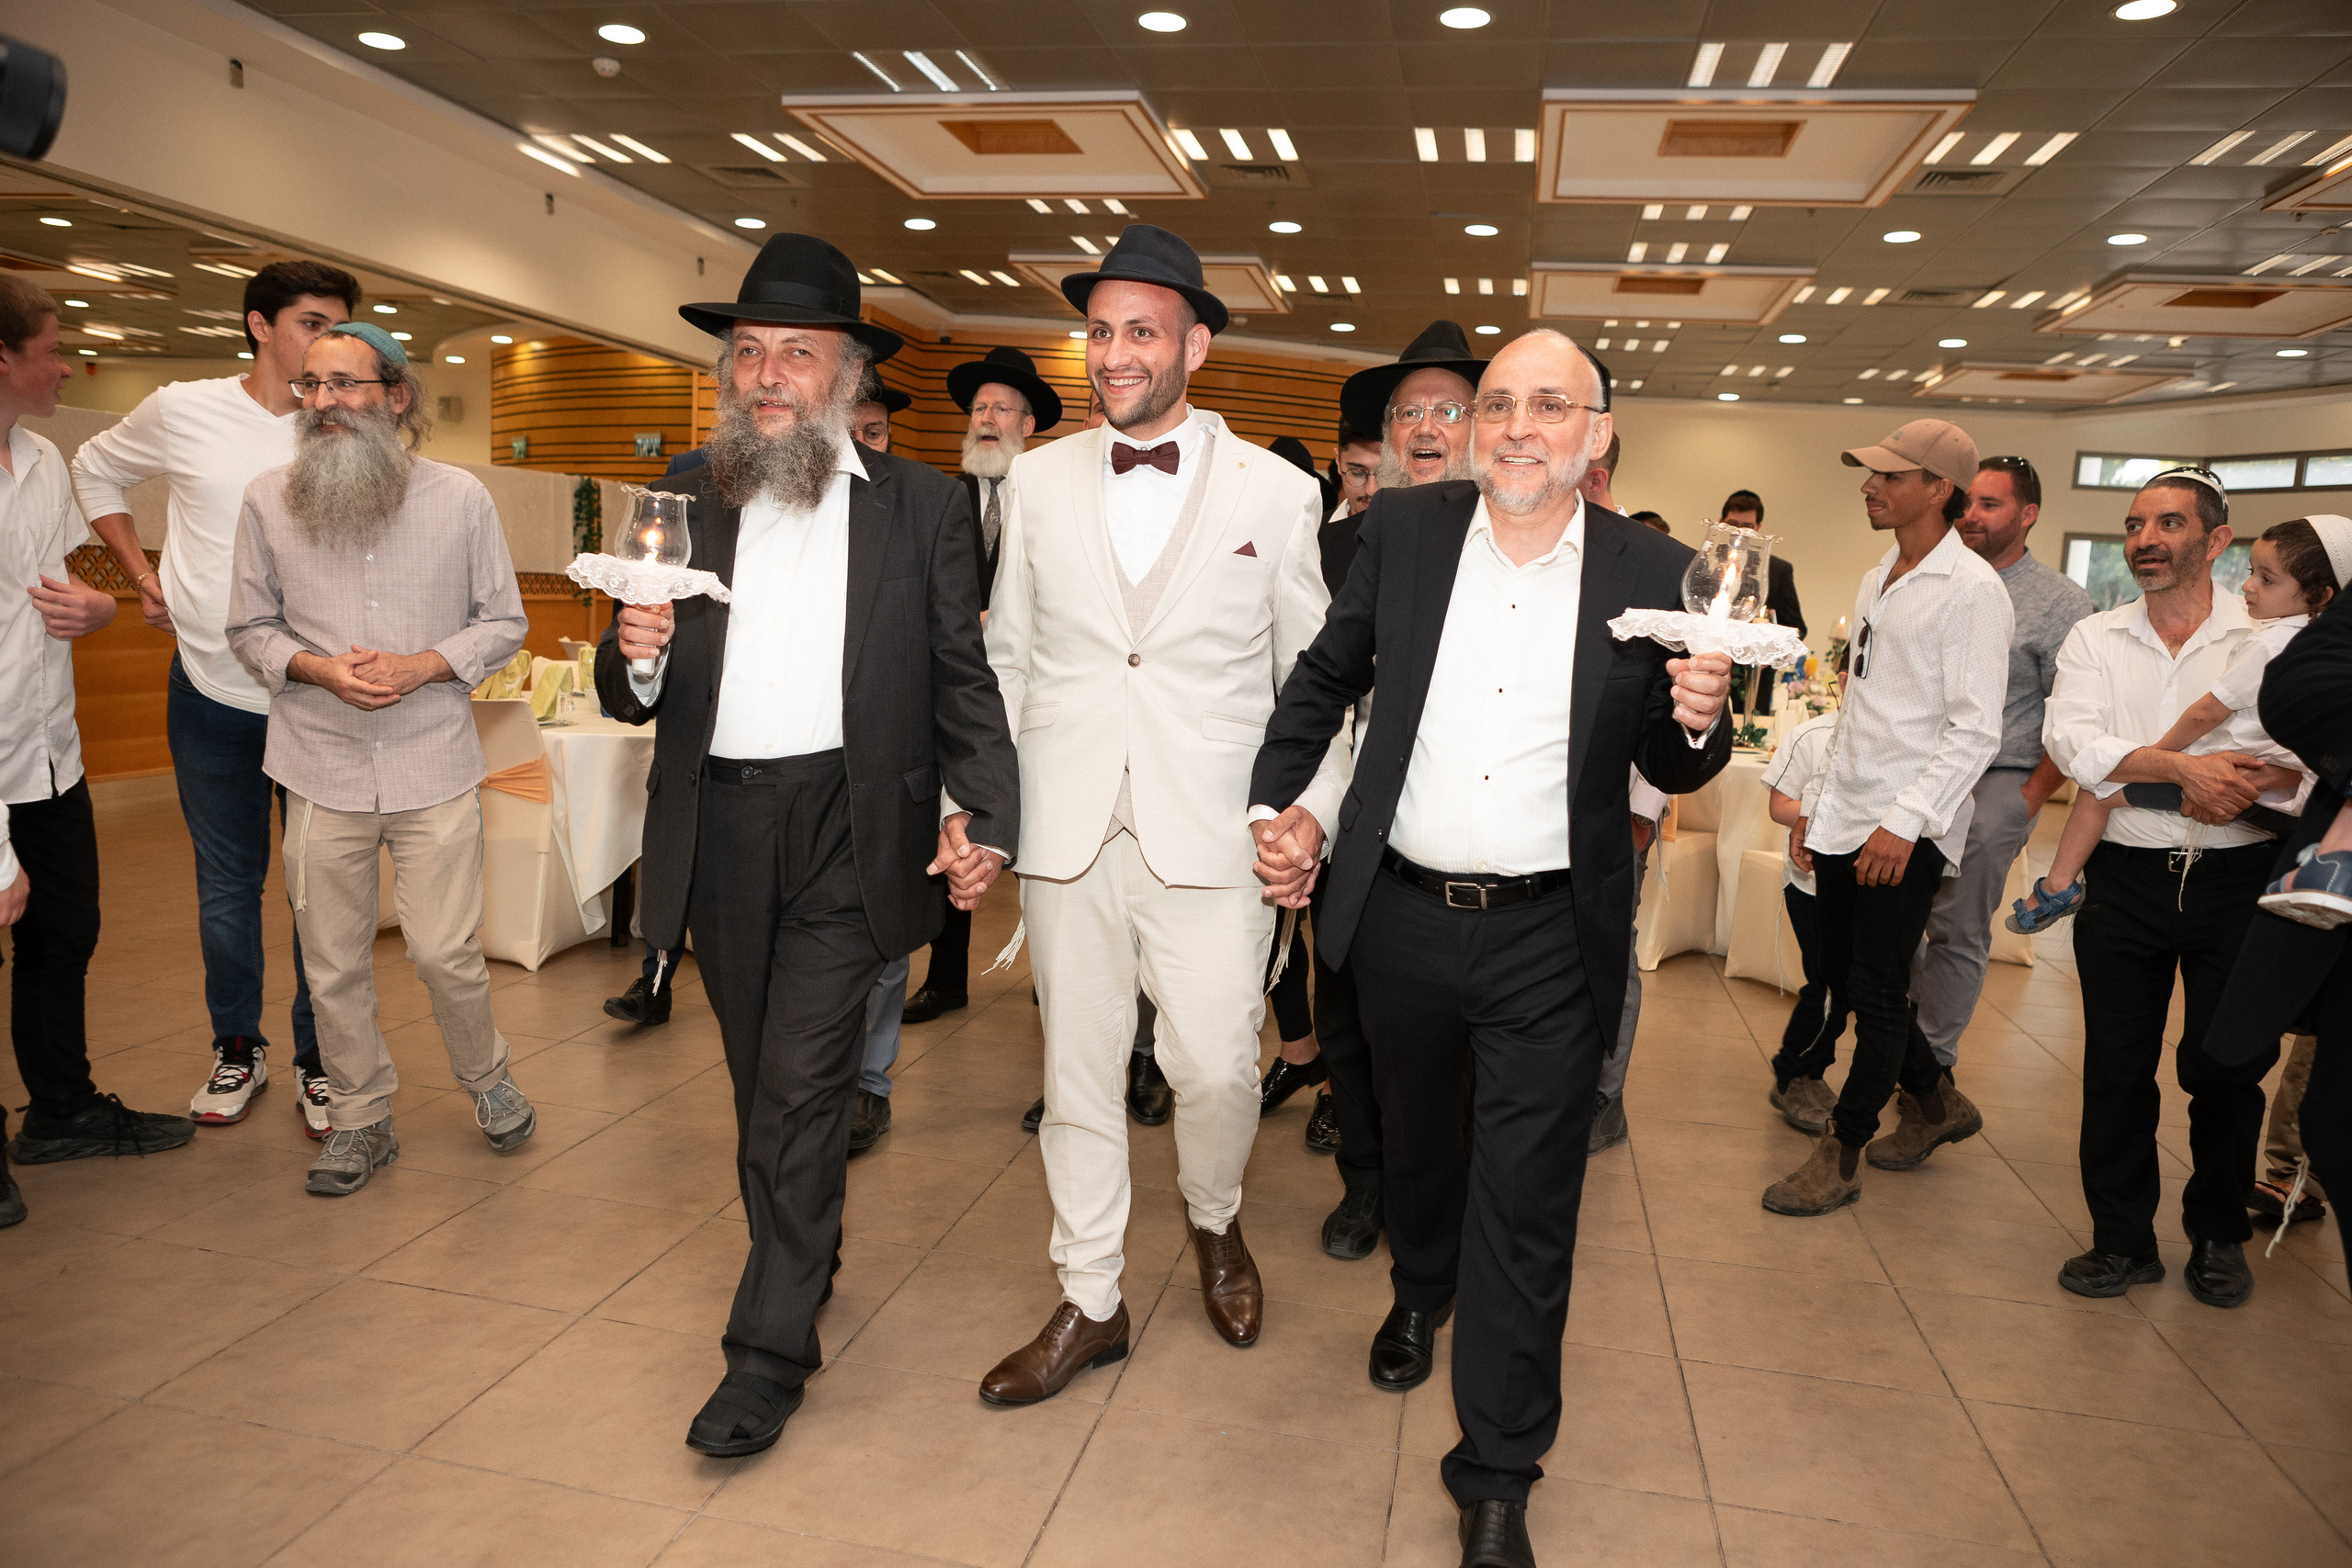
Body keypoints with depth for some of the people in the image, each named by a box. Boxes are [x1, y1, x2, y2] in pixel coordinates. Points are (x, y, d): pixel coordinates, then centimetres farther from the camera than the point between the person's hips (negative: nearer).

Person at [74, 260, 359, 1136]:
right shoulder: (182, 412, 0)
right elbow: (95, 471, 18)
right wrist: (144, 580, 8)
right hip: (212, 693, 1)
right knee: (226, 886, 12)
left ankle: (317, 1060, 20)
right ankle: (237, 1049, 29)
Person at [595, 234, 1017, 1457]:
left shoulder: (922, 506, 2)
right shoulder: (684, 504, 8)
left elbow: (963, 678, 0)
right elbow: (633, 703, 9)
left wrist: (983, 813, -12)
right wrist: (637, 658, -15)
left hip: (850, 834, -3)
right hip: (719, 834, 4)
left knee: (798, 1090, -5)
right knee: (766, 1084, 17)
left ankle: (769, 1349, 10)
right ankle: (805, 1257, 39)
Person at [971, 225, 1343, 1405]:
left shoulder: (1276, 493, 2)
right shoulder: (1040, 481, 7)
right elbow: (1007, 656, 11)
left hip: (1209, 833, -2)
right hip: (1064, 828, 2)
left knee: (1218, 1070, 2)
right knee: (1077, 1074, 10)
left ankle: (1214, 1223, 37)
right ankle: (1089, 1303, 29)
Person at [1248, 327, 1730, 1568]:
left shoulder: (1654, 573, -4)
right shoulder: (1402, 530, -1)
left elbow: (1667, 772, 4)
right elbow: (1324, 679, 11)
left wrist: (1698, 723, -18)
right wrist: (1276, 801, 2)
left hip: (1549, 940, -2)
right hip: (1400, 914, 2)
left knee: (1525, 1206, 3)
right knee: (1416, 1137, 25)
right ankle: (1419, 1293, 57)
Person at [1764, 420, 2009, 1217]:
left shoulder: (1971, 588, -11)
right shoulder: (1877, 580, 14)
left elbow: (1976, 730, -17)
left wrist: (1905, 822, -22)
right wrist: (1816, 800, 17)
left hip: (1905, 830, -8)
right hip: (1845, 817, 8)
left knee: (1878, 994, 2)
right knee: (1844, 975, 14)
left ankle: (1838, 1158, 14)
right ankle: (1938, 1104, 35)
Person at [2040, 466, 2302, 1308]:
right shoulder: (2095, 639, 5)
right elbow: (2073, 740, -11)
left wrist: (2247, 782, -27)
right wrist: (2186, 767, -22)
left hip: (2237, 881, -1)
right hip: (2128, 878, 1)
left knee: (2223, 1066, 9)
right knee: (2117, 1066, 7)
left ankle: (2219, 1236, 30)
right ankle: (2123, 1239, 22)